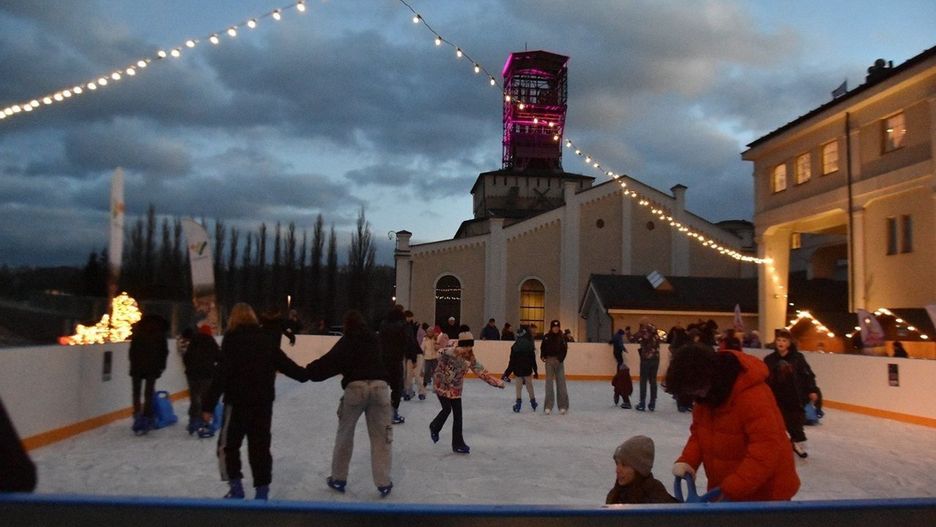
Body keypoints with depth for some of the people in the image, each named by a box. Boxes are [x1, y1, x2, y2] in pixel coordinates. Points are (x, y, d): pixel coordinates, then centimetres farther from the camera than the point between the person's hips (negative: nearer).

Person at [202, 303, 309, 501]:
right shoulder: (267, 338, 5)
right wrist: (304, 374, 30)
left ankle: (236, 488, 10)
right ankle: (262, 491, 15)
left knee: (228, 444, 11)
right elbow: (283, 362, 12)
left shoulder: (232, 338, -9)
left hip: (238, 400, -5)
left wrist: (208, 404, -13)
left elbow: (223, 374, -15)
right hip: (264, 401, 5)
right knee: (260, 445, 13)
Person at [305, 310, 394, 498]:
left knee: (345, 433, 15)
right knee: (380, 436, 7)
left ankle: (338, 479, 23)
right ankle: (383, 483, 6)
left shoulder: (346, 341, 7)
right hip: (379, 385, 3)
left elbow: (331, 361, -8)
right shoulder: (373, 340, 22)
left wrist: (310, 370, -9)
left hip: (356, 386, -2)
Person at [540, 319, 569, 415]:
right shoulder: (546, 337, 3)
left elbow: (564, 349, -4)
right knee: (549, 383, -1)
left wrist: (559, 359, -15)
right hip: (549, 361, 0)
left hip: (559, 361, 0)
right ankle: (548, 407, 1)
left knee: (561, 383, 0)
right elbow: (543, 348, 6)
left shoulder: (562, 338, 1)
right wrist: (543, 357, -10)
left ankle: (563, 406, 7)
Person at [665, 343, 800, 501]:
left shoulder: (753, 396, -29)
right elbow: (699, 432, 5)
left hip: (765, 493, -7)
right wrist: (687, 461, -14)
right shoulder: (706, 394, -6)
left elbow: (766, 451, -32)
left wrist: (731, 489, -34)